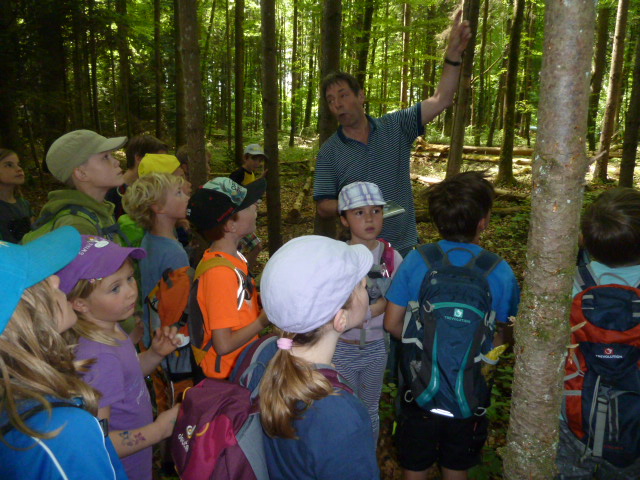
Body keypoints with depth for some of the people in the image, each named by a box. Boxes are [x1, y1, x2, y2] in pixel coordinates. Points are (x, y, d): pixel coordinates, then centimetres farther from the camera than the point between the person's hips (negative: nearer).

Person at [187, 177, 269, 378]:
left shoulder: (234, 258, 2)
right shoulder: (220, 272, -26)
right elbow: (224, 345, -26)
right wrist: (262, 320, -16)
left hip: (243, 362, 8)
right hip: (227, 375, -8)